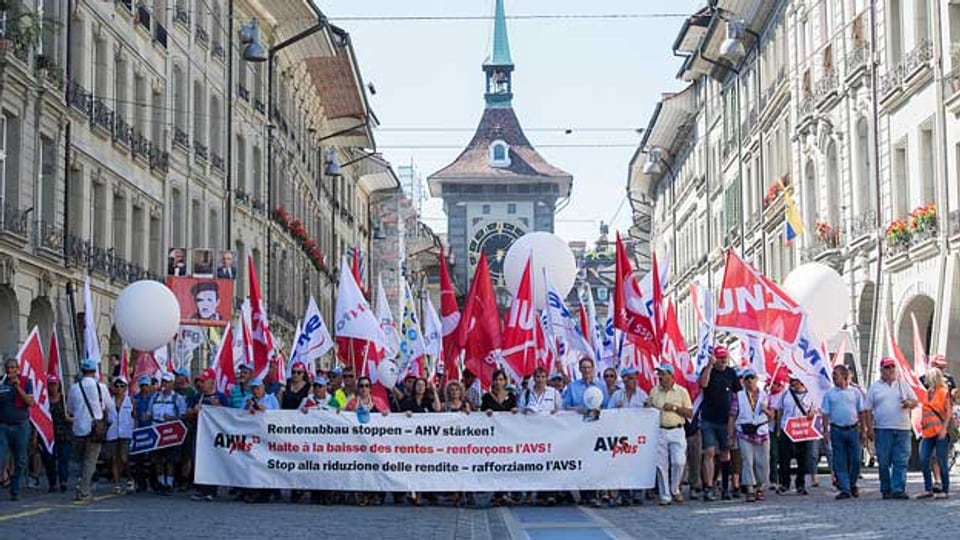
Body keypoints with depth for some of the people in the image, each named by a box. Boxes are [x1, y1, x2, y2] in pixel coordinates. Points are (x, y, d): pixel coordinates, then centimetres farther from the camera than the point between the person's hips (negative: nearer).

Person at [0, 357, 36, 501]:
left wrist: (18, 387, -13)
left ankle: (15, 491, 14)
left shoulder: (26, 382, 5)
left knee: (20, 461, 5)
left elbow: (30, 402, -6)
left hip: (21, 425, 0)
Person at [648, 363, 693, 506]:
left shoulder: (682, 391, 4)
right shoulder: (654, 391, 10)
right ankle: (665, 496, 5)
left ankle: (675, 490, 12)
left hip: (677, 431, -2)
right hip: (659, 431, 2)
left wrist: (674, 407, -10)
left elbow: (690, 413, 3)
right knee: (661, 465, -1)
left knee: (678, 462, -11)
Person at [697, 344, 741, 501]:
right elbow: (703, 384, -23)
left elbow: (738, 393, 12)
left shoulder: (731, 373, 7)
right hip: (708, 419, -3)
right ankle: (708, 488, -11)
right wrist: (710, 365, -28)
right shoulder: (708, 370, -2)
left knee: (725, 453, 9)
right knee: (709, 453, -8)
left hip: (725, 421, 3)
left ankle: (725, 488, 17)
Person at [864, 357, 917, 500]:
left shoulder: (903, 385, 14)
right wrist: (869, 428, -3)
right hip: (882, 429, -1)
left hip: (902, 429, 1)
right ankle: (886, 490, 9)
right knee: (884, 462, 1)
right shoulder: (874, 387, 8)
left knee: (901, 461, -5)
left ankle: (898, 490, -5)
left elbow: (915, 401, 15)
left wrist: (909, 403, -8)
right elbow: (868, 410, 6)